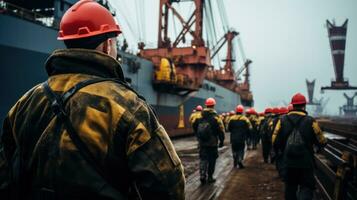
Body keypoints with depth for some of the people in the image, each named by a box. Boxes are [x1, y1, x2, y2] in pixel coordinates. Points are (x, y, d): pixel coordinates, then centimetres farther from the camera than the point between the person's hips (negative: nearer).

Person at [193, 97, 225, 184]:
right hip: (212, 143, -2)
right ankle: (209, 177, 17)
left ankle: (202, 175, -8)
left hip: (202, 142, 2)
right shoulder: (216, 117, -10)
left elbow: (195, 127, 9)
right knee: (212, 159, 11)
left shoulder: (199, 116, 0)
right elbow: (221, 130, -9)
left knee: (203, 158, 9)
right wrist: (221, 141, 2)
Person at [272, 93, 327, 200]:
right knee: (306, 187, 6)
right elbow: (322, 142, -5)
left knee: (290, 186, 18)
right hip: (306, 163, -3)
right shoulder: (311, 121, -10)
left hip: (288, 162, 3)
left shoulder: (282, 120, -3)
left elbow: (275, 141, -3)